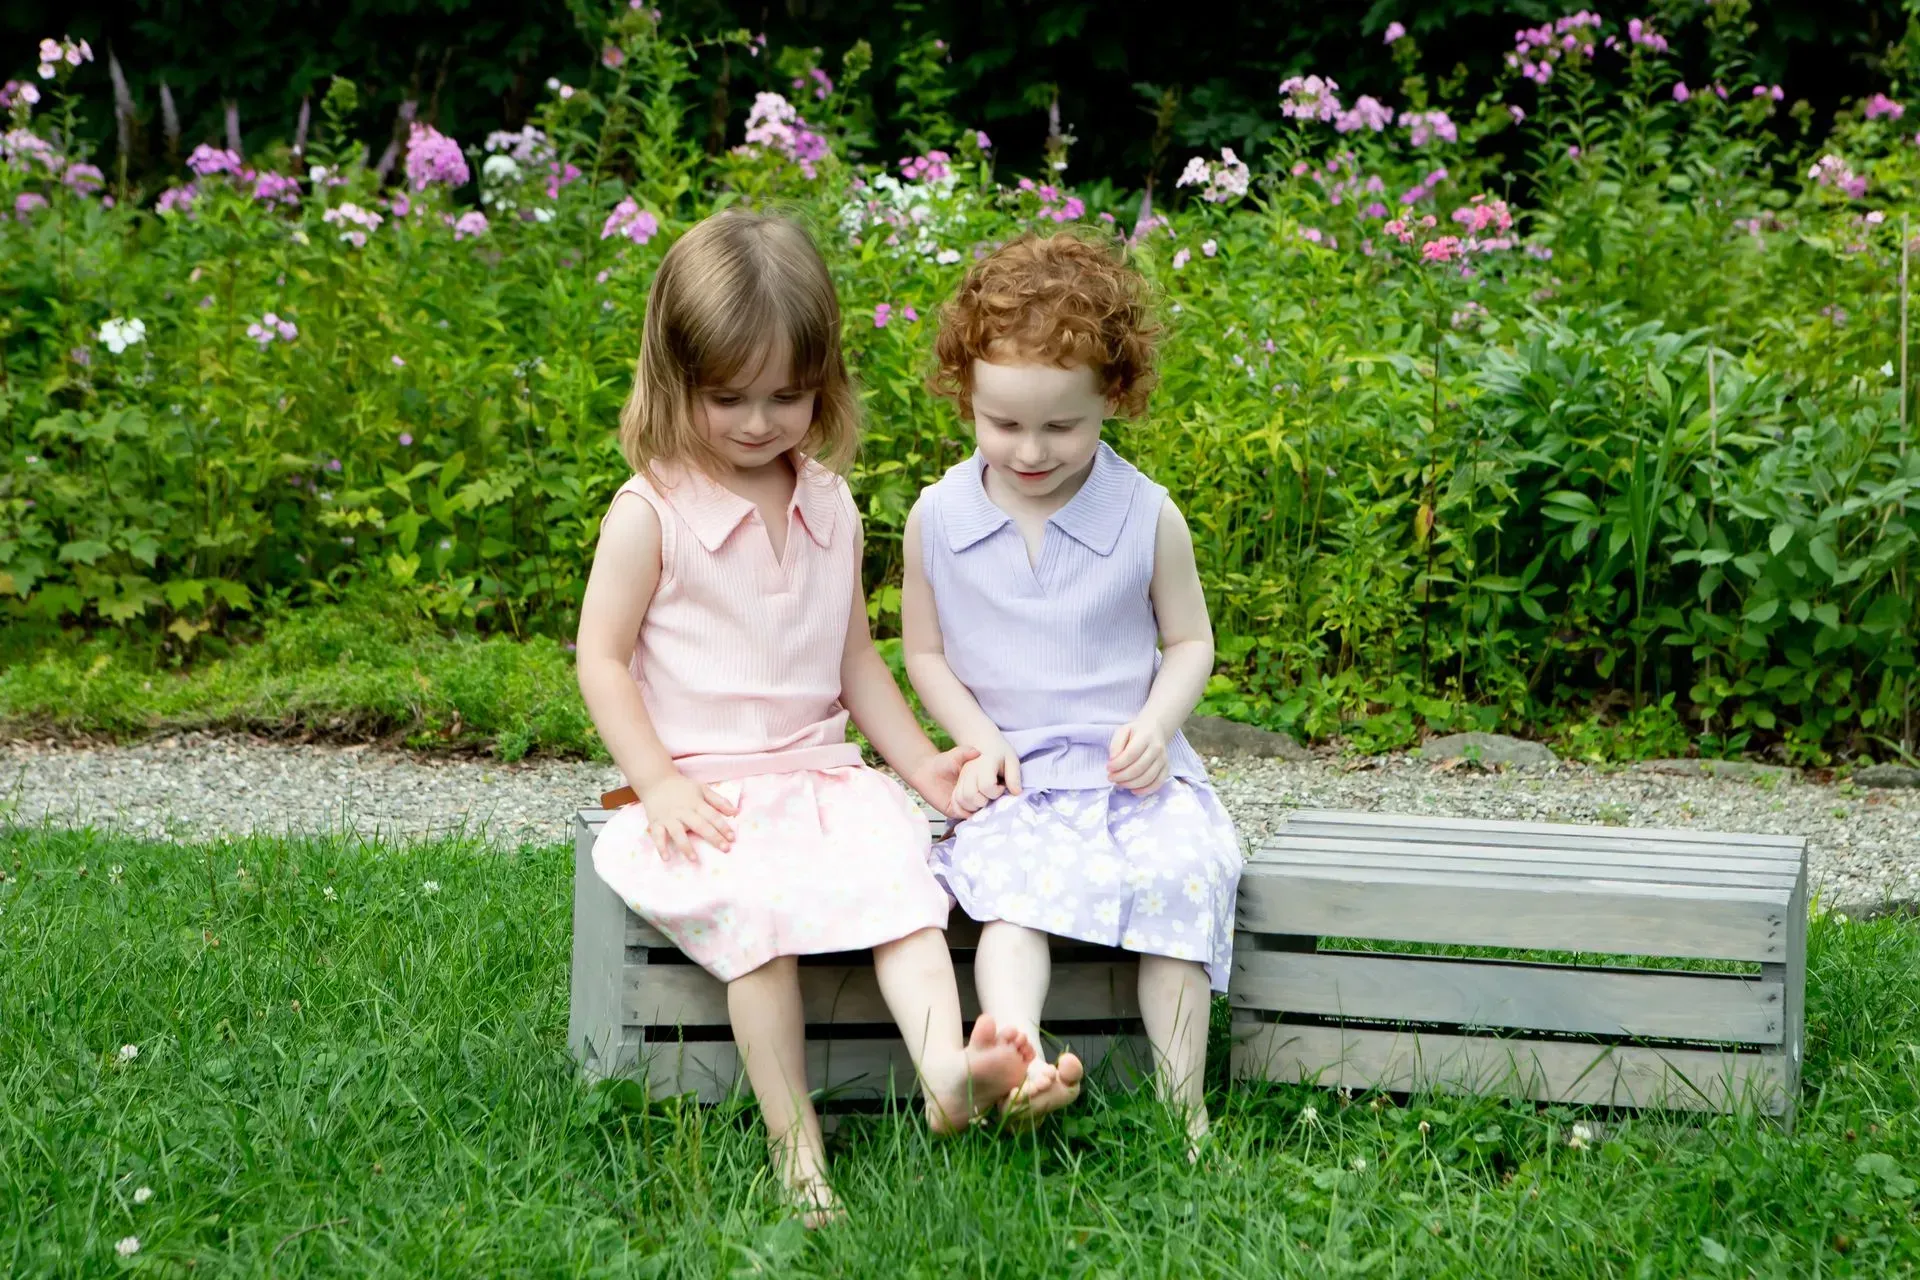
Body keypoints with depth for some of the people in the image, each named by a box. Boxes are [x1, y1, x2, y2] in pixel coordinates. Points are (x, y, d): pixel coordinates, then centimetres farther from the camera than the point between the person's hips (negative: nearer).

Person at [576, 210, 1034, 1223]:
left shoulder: (830, 509, 11)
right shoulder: (651, 513, -4)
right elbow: (602, 657, -3)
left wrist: (918, 761, 12)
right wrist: (661, 786, -13)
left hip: (822, 774, 4)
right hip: (709, 790, -4)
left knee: (897, 872, -25)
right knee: (761, 908, -30)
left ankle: (947, 1069, -43)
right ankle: (796, 1149, -28)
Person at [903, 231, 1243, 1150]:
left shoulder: (1146, 516, -2)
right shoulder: (939, 519, 1)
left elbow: (1189, 641, 9)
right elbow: (924, 652, 11)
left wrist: (1155, 724, -9)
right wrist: (981, 742, -4)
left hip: (1135, 769, 0)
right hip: (1017, 776, 0)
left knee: (1181, 873, -27)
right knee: (1014, 881, -30)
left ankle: (1182, 1109, -22)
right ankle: (1017, 1059, -52)